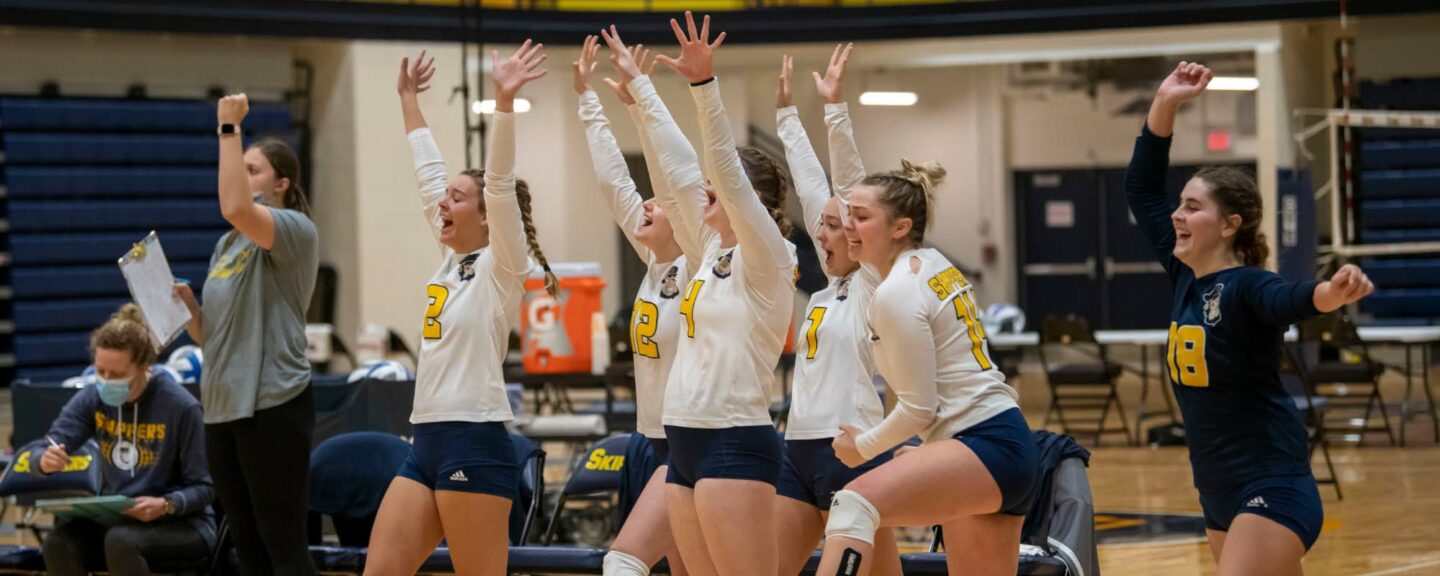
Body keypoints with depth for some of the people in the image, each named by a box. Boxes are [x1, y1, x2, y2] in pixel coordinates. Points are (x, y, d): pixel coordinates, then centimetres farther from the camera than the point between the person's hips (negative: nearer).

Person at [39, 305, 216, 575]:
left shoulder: (181, 406, -13)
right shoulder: (92, 398, 1)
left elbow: (204, 487, -9)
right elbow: (50, 447, -6)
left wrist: (166, 505, -30)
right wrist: (46, 461, -31)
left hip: (179, 522, -4)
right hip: (113, 518, 4)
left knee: (121, 541, -37)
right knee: (59, 543, -27)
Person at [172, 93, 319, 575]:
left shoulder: (295, 230, -7)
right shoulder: (227, 245, 17)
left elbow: (235, 208, -28)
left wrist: (229, 128, -21)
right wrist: (187, 304, 1)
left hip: (274, 408, -8)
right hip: (222, 408, 8)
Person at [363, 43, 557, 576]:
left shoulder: (502, 267, -4)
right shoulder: (452, 260, 16)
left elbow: (501, 185, -17)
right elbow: (428, 172, 23)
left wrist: (505, 101, -26)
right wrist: (409, 100, 29)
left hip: (475, 445, -8)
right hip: (427, 445, 8)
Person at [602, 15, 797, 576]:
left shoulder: (767, 260, -7)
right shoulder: (715, 249, 14)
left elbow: (727, 170, -19)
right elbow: (678, 167, 18)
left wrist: (703, 84, -28)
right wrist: (639, 85, 21)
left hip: (735, 444, -9)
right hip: (686, 441, 9)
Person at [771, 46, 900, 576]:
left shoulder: (875, 285, -5)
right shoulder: (834, 282, 14)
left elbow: (850, 186, -13)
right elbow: (812, 188, 18)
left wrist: (836, 107, -17)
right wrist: (787, 113, 22)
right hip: (801, 452, 9)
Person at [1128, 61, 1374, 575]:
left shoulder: (1247, 286, -16)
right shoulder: (1184, 277, 5)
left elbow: (1292, 299, -39)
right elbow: (1141, 188, 12)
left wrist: (1333, 294, -61)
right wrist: (1165, 104, 4)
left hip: (1272, 490, -9)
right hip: (1220, 492, 9)